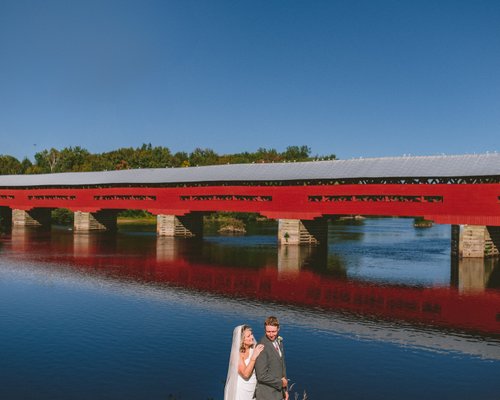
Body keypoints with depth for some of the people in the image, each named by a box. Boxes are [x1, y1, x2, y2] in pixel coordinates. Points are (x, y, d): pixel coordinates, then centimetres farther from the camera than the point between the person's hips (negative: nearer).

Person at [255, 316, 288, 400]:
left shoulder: (279, 342, 7)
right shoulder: (262, 347, -21)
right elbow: (262, 376, -23)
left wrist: (285, 390, 16)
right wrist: (280, 382, -12)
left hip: (278, 393, 8)